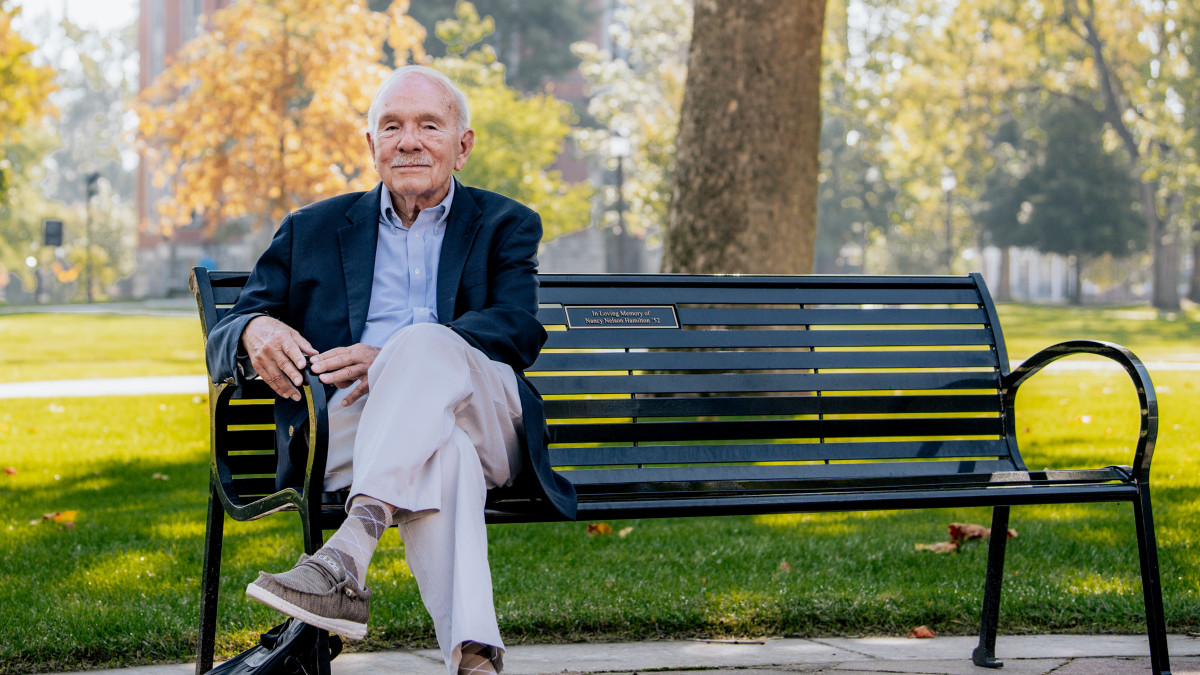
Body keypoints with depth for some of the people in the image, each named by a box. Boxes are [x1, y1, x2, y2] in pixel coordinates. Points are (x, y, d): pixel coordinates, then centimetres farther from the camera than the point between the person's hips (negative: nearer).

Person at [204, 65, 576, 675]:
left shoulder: (505, 226, 21)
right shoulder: (312, 232, 25)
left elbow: (518, 330, 0)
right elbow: (222, 346, 18)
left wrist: (392, 358, -18)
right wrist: (255, 333, -11)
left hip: (488, 427, 0)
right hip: (350, 430, 0)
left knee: (423, 342, -35)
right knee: (443, 456, -38)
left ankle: (347, 556, -49)